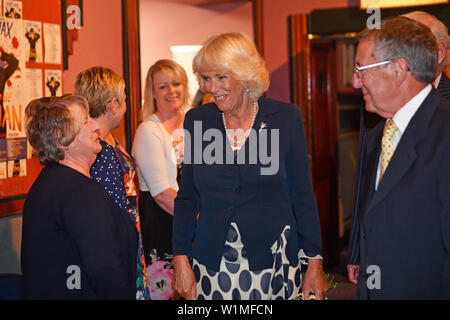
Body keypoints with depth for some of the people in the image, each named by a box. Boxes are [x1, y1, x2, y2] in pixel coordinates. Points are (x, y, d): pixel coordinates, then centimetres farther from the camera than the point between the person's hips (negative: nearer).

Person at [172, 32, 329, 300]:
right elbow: (187, 198, 8)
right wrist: (181, 260, 1)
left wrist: (315, 264, -3)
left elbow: (303, 195, 0)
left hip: (273, 260, -1)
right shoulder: (197, 120, 3)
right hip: (212, 265, 2)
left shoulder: (286, 117, -3)